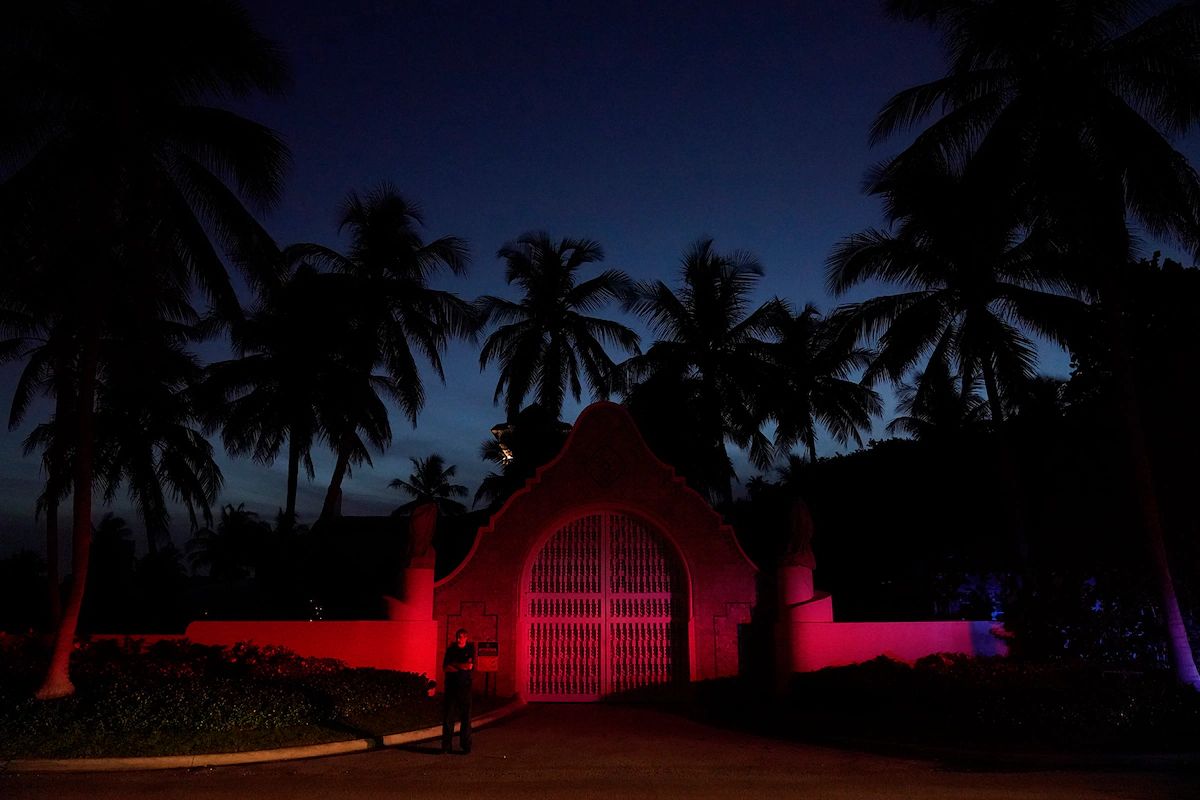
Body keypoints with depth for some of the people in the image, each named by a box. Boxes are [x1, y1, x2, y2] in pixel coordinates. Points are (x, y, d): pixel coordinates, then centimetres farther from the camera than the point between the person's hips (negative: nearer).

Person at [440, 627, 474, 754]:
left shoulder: (470, 649, 4)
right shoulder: (451, 649, 9)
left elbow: (470, 665, -8)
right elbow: (445, 667, -1)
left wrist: (454, 664, 0)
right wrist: (462, 667, -8)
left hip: (465, 687, -2)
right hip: (451, 686, 2)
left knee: (465, 717, 0)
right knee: (447, 716, 0)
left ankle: (466, 745, 8)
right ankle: (446, 746, 7)